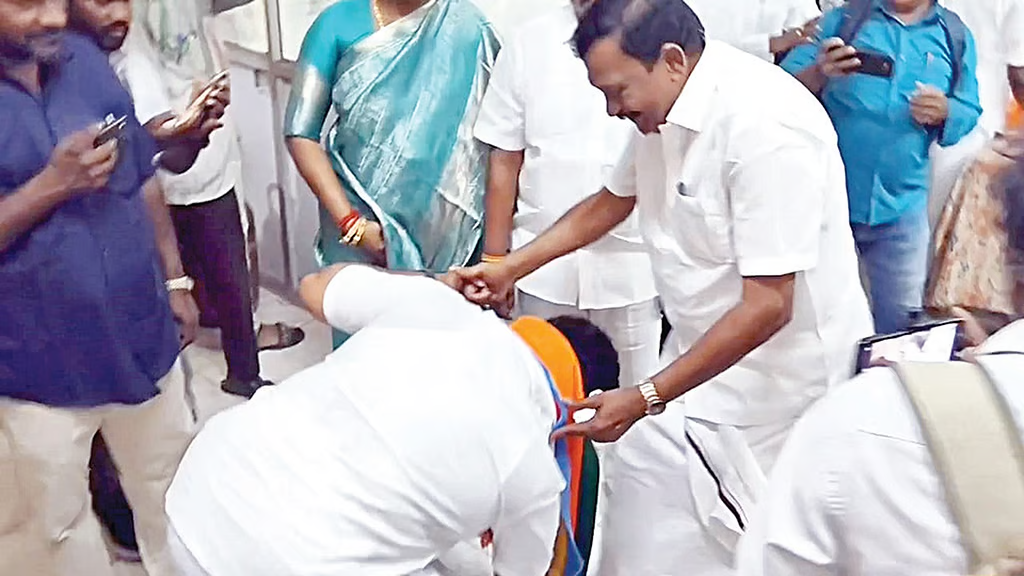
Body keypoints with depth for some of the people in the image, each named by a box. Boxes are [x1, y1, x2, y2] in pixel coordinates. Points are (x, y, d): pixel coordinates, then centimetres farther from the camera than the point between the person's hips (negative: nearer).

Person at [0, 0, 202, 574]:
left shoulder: (85, 58, 0)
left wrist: (175, 281, 10)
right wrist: (52, 185, -25)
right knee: (59, 518, 15)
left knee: (171, 485, 21)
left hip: (142, 334, 4)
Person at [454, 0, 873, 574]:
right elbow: (611, 202, 18)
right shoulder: (666, 108, 0)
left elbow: (768, 306, -27)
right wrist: (509, 268, 13)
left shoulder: (766, 126, -27)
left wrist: (647, 398, -25)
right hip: (706, 347, 8)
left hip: (778, 370, -8)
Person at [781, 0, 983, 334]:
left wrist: (945, 113, -13)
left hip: (900, 206, 2)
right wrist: (818, 74, -27)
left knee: (900, 318, 10)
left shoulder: (956, 37, 7)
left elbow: (969, 113, 10)